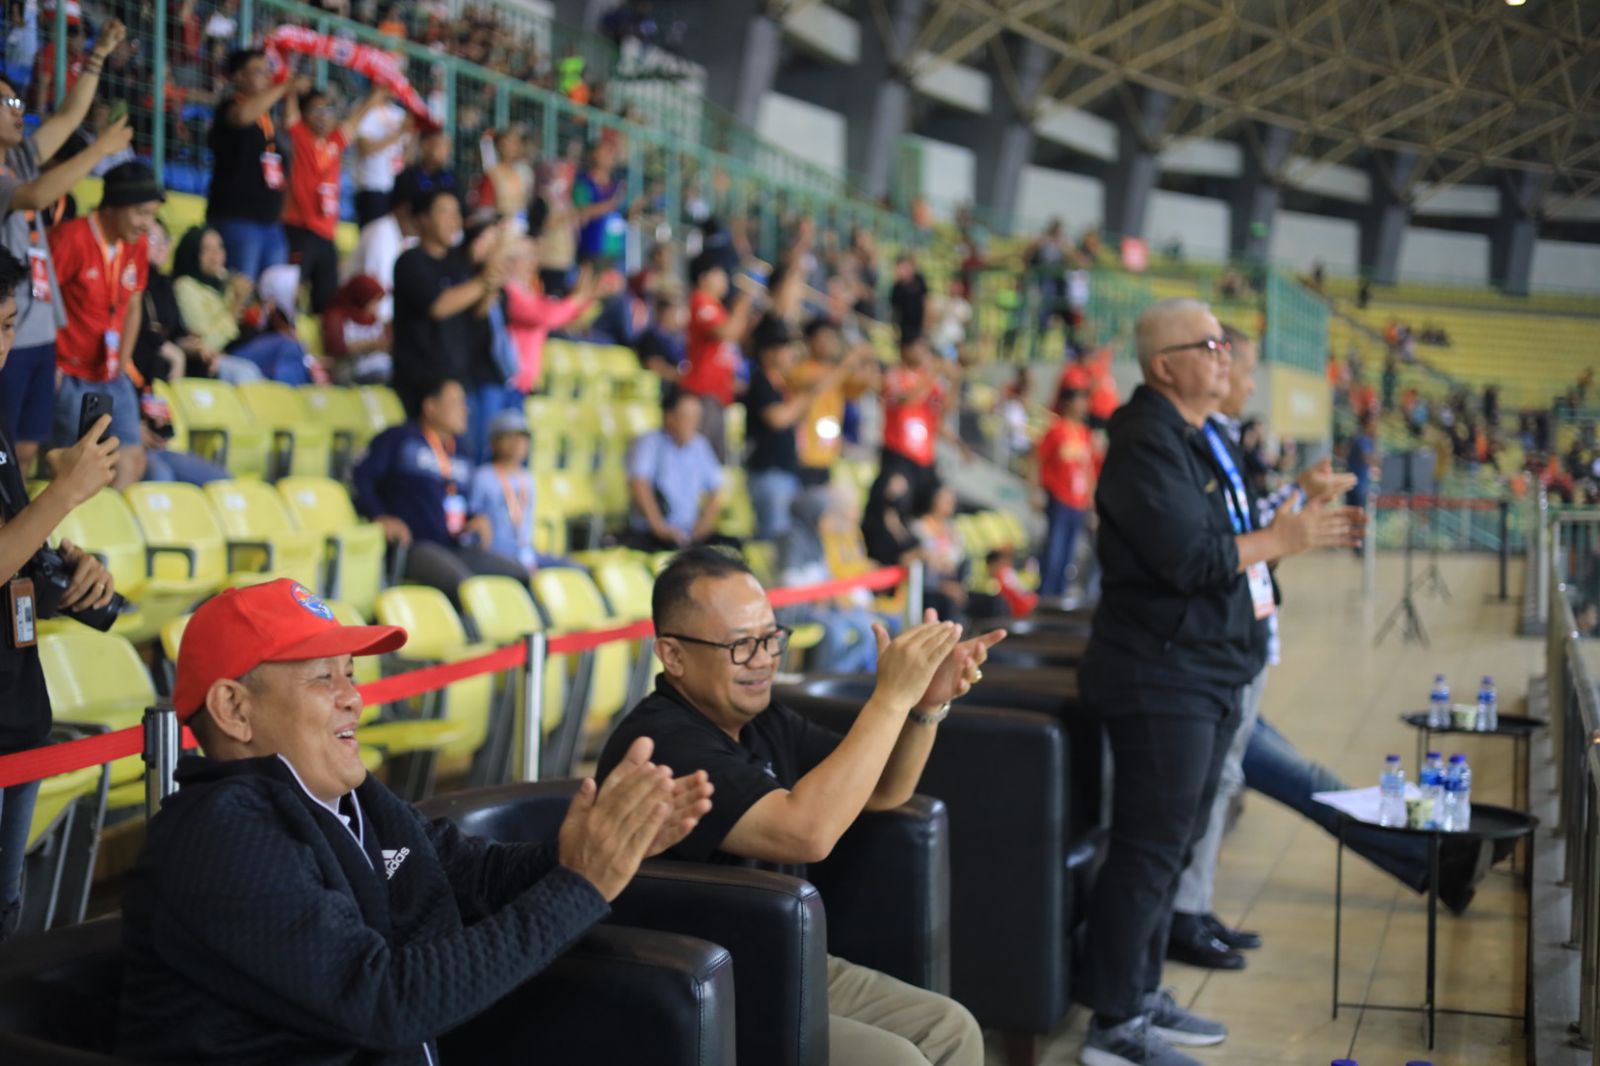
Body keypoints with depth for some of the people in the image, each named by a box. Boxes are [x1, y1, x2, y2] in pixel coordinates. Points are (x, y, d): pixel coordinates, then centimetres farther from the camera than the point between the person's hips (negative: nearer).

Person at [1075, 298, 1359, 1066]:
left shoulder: (1204, 440, 16)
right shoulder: (1147, 445, -16)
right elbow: (1187, 558, -25)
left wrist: (1294, 516, 4)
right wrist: (1284, 539, -16)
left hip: (1207, 674, 10)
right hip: (1161, 678, -10)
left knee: (1171, 845, 16)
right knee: (1149, 850, -6)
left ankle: (1142, 997, 28)